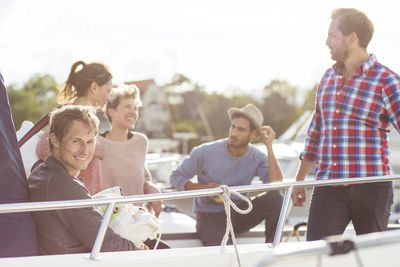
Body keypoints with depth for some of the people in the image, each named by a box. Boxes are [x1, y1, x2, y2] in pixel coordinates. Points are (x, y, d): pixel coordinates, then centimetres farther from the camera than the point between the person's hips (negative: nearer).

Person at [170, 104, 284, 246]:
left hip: (239, 215, 4)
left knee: (275, 197, -23)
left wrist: (269, 146, -19)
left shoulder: (257, 157, -4)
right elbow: (176, 177, -1)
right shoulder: (205, 152, -11)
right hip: (210, 217, -3)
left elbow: (275, 183, -21)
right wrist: (203, 188, -18)